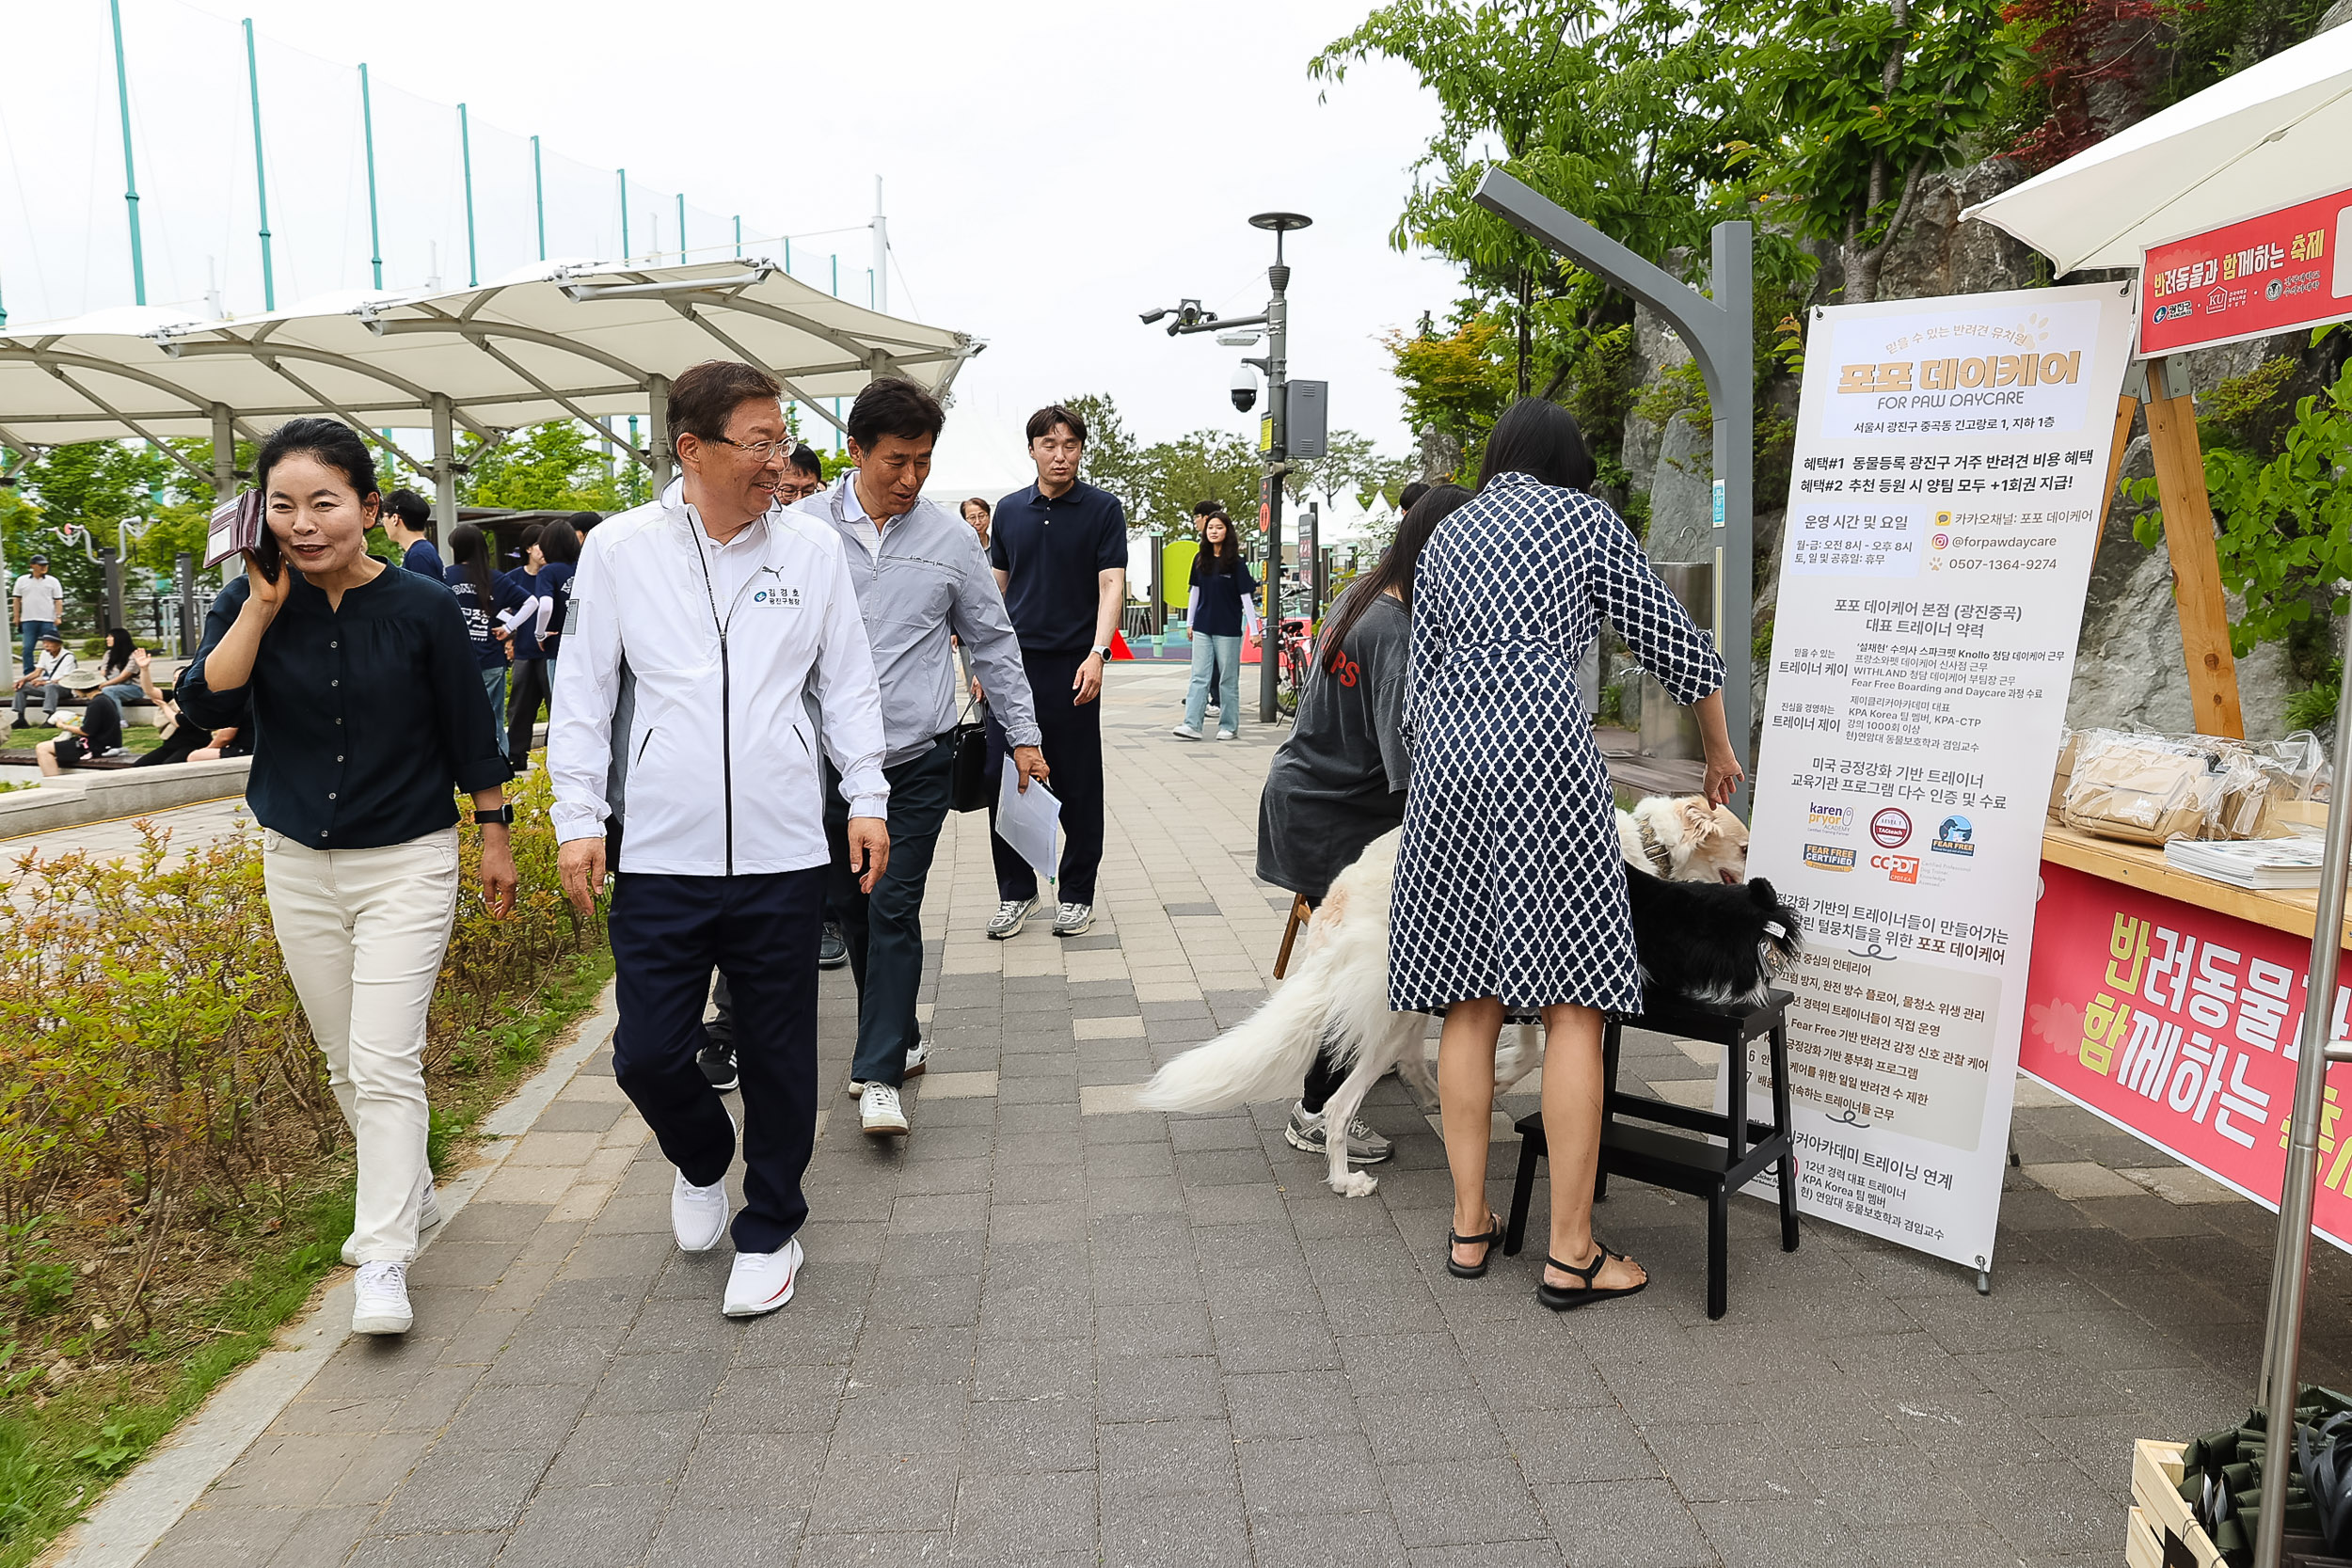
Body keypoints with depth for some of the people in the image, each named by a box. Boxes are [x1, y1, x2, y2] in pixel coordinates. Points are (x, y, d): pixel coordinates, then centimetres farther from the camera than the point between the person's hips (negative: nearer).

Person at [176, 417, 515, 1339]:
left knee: (384, 1063, -10)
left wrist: (495, 831, 3)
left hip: (408, 862, -4)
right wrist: (264, 603, -20)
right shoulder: (252, 604, -2)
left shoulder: (421, 607, -10)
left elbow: (469, 730, -1)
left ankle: (384, 1261, -3)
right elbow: (206, 704, -17)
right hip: (298, 865, 4)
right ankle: (408, 1187, 37)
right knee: (344, 1063, 16)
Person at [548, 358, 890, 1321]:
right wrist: (578, 819, 0)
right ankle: (701, 1160, 36)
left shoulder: (813, 548, 3)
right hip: (660, 855, 0)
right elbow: (583, 692, 4)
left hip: (785, 854, 1)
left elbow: (848, 682, 9)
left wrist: (867, 799, 4)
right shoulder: (619, 549, 0)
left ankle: (769, 1230, 28)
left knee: (779, 1056, 8)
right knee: (648, 1052, 3)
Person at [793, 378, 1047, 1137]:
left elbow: (993, 641, 11)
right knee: (852, 908, 11)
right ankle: (899, 1034, 30)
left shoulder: (951, 538, 2)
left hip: (917, 760, -1)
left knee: (893, 909, -7)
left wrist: (1024, 734, 10)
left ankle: (878, 1074, -3)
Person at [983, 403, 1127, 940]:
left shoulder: (1103, 509, -1)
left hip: (1073, 667, -3)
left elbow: (1112, 585, -8)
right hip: (1012, 662, 3)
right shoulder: (1009, 511, 11)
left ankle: (1077, 894, 16)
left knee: (1078, 787, 4)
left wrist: (1097, 654, -21)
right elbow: (996, 587, 16)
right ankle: (1016, 891, 16)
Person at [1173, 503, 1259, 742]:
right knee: (1199, 677, -1)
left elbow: (1246, 597, -7)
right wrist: (1190, 622, 14)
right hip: (1202, 626, 4)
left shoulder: (1236, 563, -6)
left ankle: (1229, 726, 13)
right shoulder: (1200, 560, 6)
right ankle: (1192, 725, -5)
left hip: (1228, 628, -4)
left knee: (1228, 679, 5)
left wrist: (1254, 629, -9)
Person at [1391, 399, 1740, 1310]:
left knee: (1470, 1003, 9)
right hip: (1542, 750, -5)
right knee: (1573, 1005, -2)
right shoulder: (1586, 518, 10)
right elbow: (1674, 645, 12)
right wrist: (1720, 753, 26)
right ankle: (1570, 1254, 1)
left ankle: (1469, 1226, 15)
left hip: (1447, 757, 5)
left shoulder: (1446, 536, 22)